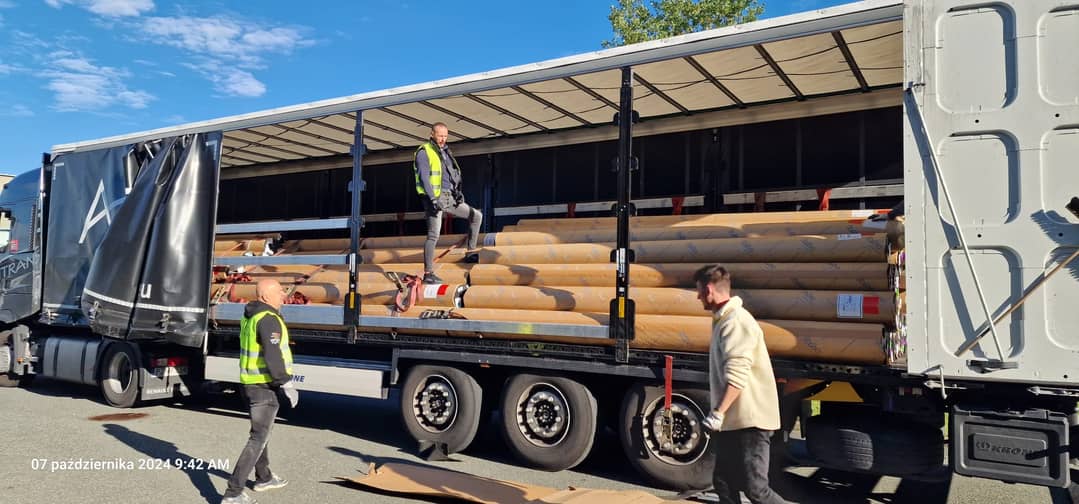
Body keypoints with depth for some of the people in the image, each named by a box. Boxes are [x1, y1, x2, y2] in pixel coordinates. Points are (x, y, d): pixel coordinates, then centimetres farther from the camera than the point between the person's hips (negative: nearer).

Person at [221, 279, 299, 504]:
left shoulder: (250, 316, 9)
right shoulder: (268, 319, -21)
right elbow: (272, 356, -27)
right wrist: (287, 384, -23)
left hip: (250, 382, 10)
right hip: (265, 386, -10)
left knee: (261, 431, 24)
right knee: (258, 438, -5)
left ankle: (264, 477, 40)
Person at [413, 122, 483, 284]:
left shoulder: (445, 152, 17)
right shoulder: (424, 152, -6)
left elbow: (454, 175, 19)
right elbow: (424, 177, -16)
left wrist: (458, 192, 3)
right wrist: (434, 199, -23)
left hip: (448, 198, 8)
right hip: (433, 199, -7)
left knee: (476, 216, 4)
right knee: (433, 235, -7)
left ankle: (471, 252, 9)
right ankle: (428, 274, -1)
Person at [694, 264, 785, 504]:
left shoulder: (736, 321, -17)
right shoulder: (723, 320, 15)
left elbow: (737, 377, -25)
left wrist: (718, 413, -25)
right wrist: (720, 415, 22)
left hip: (749, 421, -10)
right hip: (733, 421, 10)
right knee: (724, 484, 11)